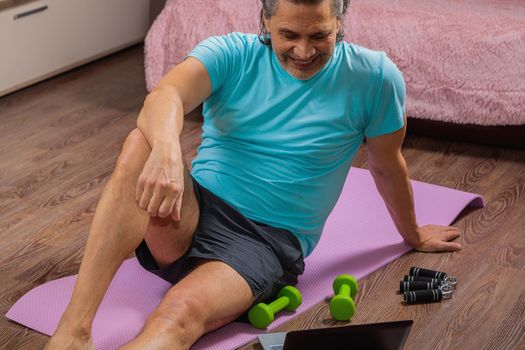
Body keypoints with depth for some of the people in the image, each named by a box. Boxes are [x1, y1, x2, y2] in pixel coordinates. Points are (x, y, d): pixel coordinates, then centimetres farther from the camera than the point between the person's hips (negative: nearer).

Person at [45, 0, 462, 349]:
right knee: (142, 144, -32)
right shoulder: (232, 54, -3)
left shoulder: (373, 77, -3)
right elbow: (164, 96, -23)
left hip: (267, 240, -2)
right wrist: (166, 149, -46)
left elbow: (388, 165, 13)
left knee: (181, 313, -35)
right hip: (195, 211, 2)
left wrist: (413, 235, 28)